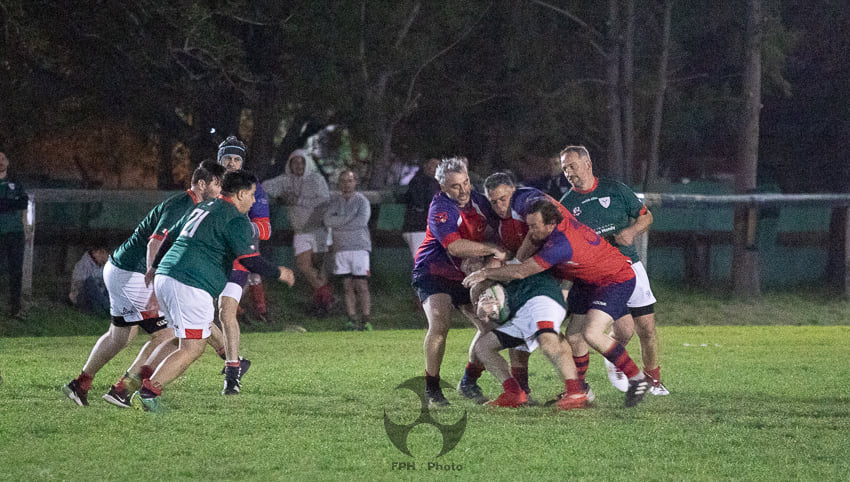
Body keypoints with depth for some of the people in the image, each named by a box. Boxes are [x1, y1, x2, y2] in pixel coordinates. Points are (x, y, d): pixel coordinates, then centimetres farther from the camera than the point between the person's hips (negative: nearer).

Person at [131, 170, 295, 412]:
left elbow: (170, 235, 32)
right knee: (192, 348, -7)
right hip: (191, 286, -9)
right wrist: (278, 273, 4)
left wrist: (155, 266, 46)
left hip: (164, 277, 9)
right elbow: (250, 261, -13)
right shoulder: (236, 220, -5)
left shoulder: (203, 208, 22)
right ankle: (147, 393, -14)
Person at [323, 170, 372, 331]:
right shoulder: (334, 200, 11)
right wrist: (348, 218, -12)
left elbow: (361, 222, -14)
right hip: (341, 249, 3)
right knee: (347, 286, 2)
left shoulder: (362, 201, 1)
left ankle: (366, 321, -8)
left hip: (359, 247, -3)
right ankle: (352, 320, 3)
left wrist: (338, 224, -7)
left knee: (361, 286, -8)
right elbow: (328, 220, -2)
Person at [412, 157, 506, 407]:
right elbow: (454, 246, -34)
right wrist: (492, 250, -31)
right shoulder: (440, 208, -22)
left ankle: (469, 383, 17)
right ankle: (432, 389, -16)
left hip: (466, 274, 7)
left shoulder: (477, 201, -1)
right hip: (434, 273, -7)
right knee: (440, 324, -26)